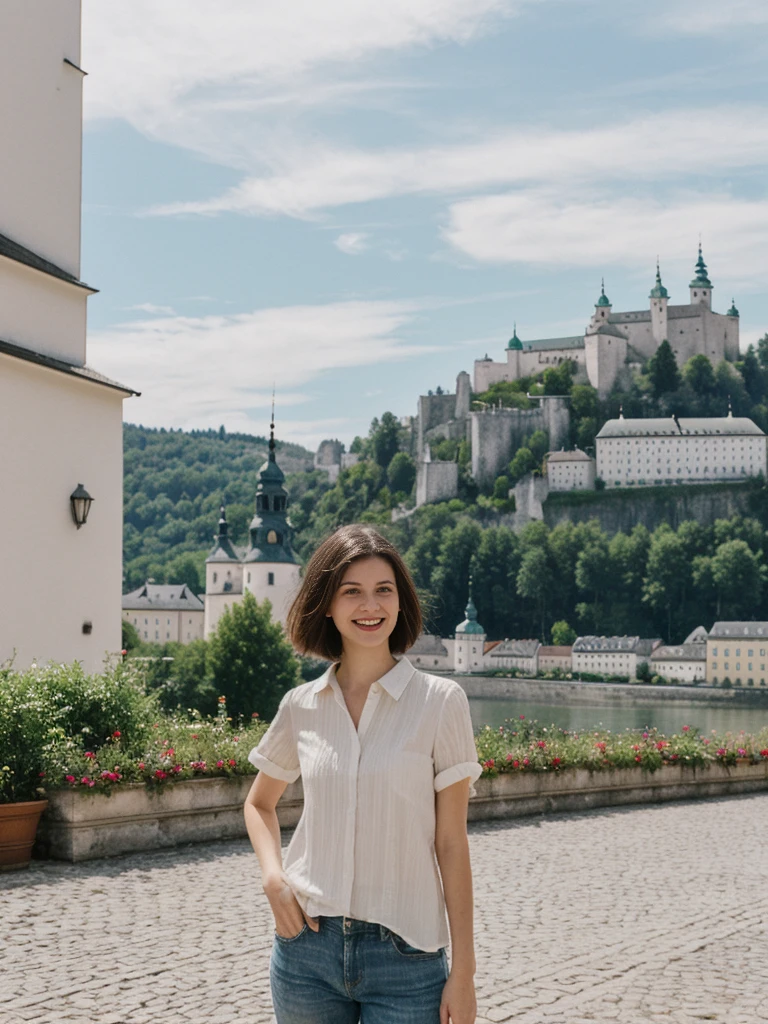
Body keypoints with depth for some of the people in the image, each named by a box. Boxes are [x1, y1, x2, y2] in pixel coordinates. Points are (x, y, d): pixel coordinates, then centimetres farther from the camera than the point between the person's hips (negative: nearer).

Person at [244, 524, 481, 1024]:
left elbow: (451, 842, -5)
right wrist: (273, 876, 1)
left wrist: (463, 970, -6)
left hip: (404, 957, -3)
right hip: (307, 943, 3)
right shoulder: (302, 706, 3)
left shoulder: (440, 701, -6)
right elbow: (260, 803, 19)